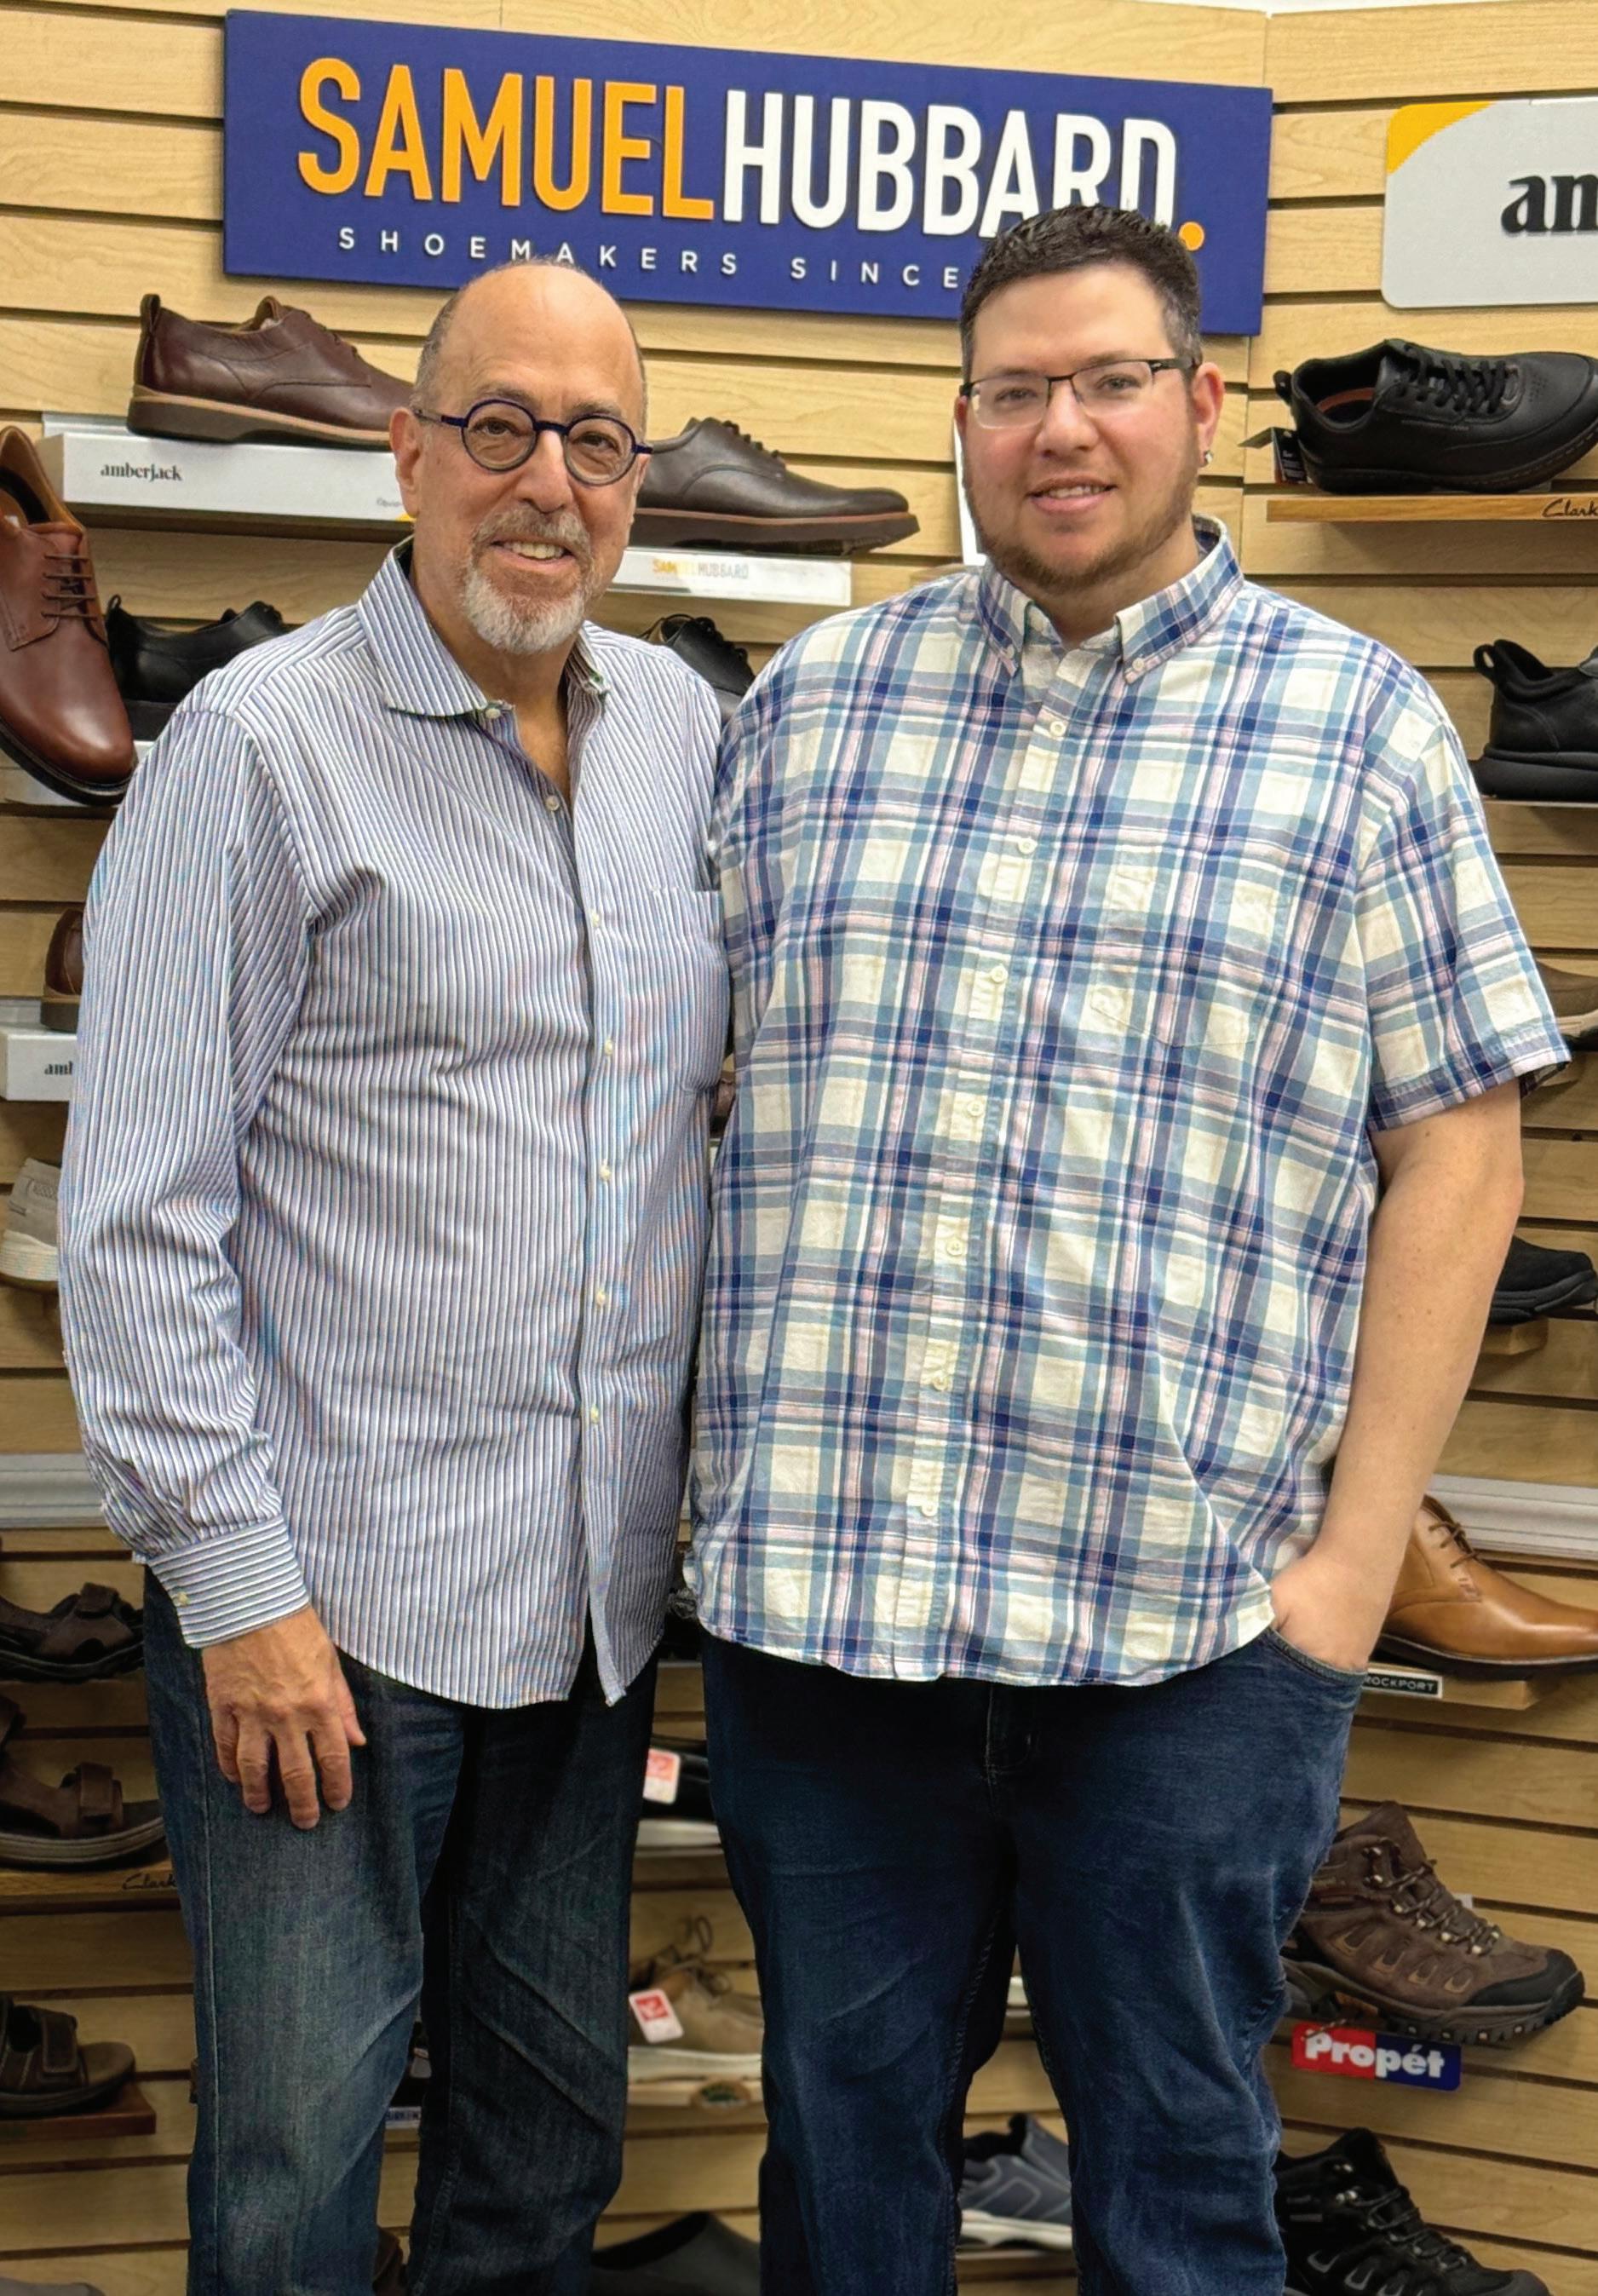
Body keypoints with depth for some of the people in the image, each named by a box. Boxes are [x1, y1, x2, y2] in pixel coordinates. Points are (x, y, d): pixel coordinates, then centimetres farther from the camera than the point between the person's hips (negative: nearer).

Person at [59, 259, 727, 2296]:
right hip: (329, 1591, -5)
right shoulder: (264, 742, -9)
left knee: (554, 2124, 17)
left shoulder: (681, 728, 9)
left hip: (597, 1587, 6)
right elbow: (138, 1213, -11)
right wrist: (232, 1582, -14)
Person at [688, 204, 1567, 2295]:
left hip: (1193, 1619, -2)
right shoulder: (811, 702, 9)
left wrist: (1361, 1549, -6)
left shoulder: (1355, 726, 2)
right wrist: (732, 1483, 5)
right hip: (816, 1586, 3)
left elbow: (1454, 1146, 0)